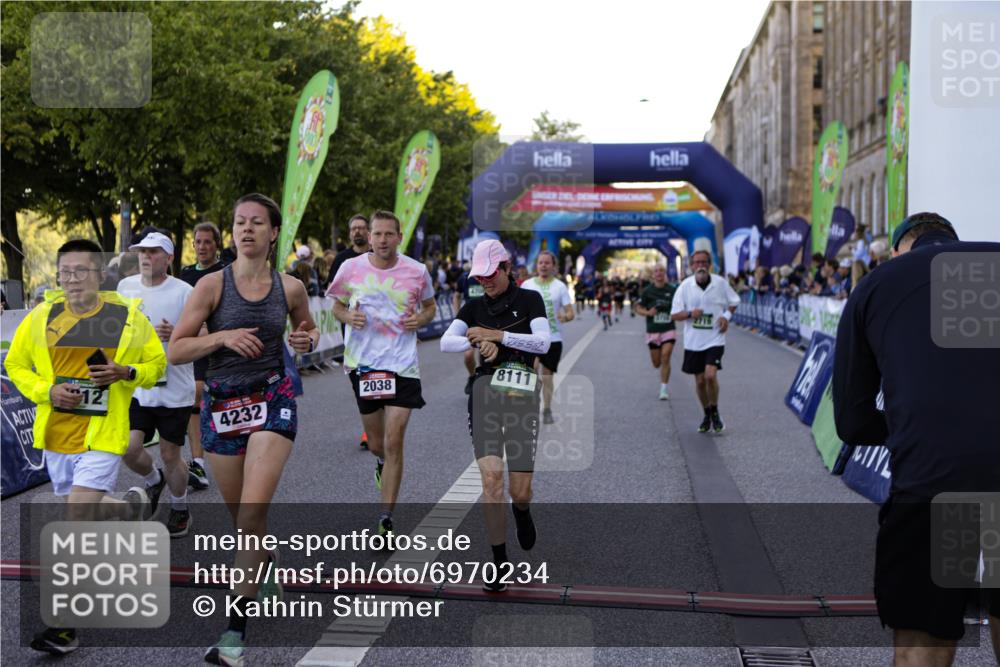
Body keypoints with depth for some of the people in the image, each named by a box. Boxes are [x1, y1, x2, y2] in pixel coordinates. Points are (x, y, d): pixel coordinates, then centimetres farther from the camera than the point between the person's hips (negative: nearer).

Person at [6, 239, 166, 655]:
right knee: (81, 515, 17)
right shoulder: (42, 317, 1)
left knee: (78, 521, -14)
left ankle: (65, 627, -6)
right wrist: (47, 391, -8)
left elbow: (157, 363, 8)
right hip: (56, 436, 4)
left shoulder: (128, 316, -3)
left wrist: (126, 373, -14)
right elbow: (15, 364, 11)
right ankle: (131, 508, 52)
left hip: (102, 437, -4)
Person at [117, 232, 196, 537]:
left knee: (170, 454, 5)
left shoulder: (184, 292, -10)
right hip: (136, 385, 4)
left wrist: (176, 335, -27)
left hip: (174, 388, -4)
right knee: (129, 447, -8)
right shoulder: (126, 286, 5)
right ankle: (154, 482, 25)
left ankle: (180, 510, 28)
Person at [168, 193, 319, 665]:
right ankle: (266, 565, 49)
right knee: (239, 514, 14)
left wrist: (308, 340, -2)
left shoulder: (290, 288, 0)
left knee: (253, 510, -15)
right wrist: (223, 337, -20)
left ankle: (237, 626, -11)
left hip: (272, 400, -1)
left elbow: (308, 329, 21)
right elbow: (174, 351, -6)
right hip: (222, 404, 1)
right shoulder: (212, 285, -5)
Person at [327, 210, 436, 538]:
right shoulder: (351, 268, 0)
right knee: (377, 443, 12)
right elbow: (337, 305, 13)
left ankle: (386, 518, 0)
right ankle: (382, 463, 51)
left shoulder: (417, 271, -1)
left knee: (394, 441, -8)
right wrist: (348, 317, -10)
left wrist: (421, 319, -7)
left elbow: (430, 306, 16)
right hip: (362, 361, 1)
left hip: (402, 363, -1)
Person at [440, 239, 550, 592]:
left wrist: (497, 335, -17)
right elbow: (446, 342, -1)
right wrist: (479, 341, -19)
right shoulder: (474, 307, 11)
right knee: (491, 476, -12)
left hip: (522, 393, -2)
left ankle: (521, 512, 37)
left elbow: (543, 342, -10)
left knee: (519, 490, -2)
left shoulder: (529, 299, 3)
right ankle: (499, 561, -1)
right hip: (486, 388, 2)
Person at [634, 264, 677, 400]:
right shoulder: (647, 291, -1)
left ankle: (663, 389, -7)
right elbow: (638, 308, 5)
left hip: (669, 329, -1)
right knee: (656, 363, 6)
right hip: (652, 331, 1)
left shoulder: (672, 290, 1)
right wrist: (648, 312, -14)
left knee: (665, 358, -15)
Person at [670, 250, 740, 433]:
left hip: (715, 339, -2)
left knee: (710, 375, -18)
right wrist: (690, 314, -21)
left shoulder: (720, 283, -4)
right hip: (693, 341, 2)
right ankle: (707, 416, 29)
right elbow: (674, 315, -1)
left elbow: (734, 302, 13)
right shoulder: (685, 285, -3)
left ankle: (715, 413, 4)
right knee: (700, 381, 8)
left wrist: (726, 316, -7)